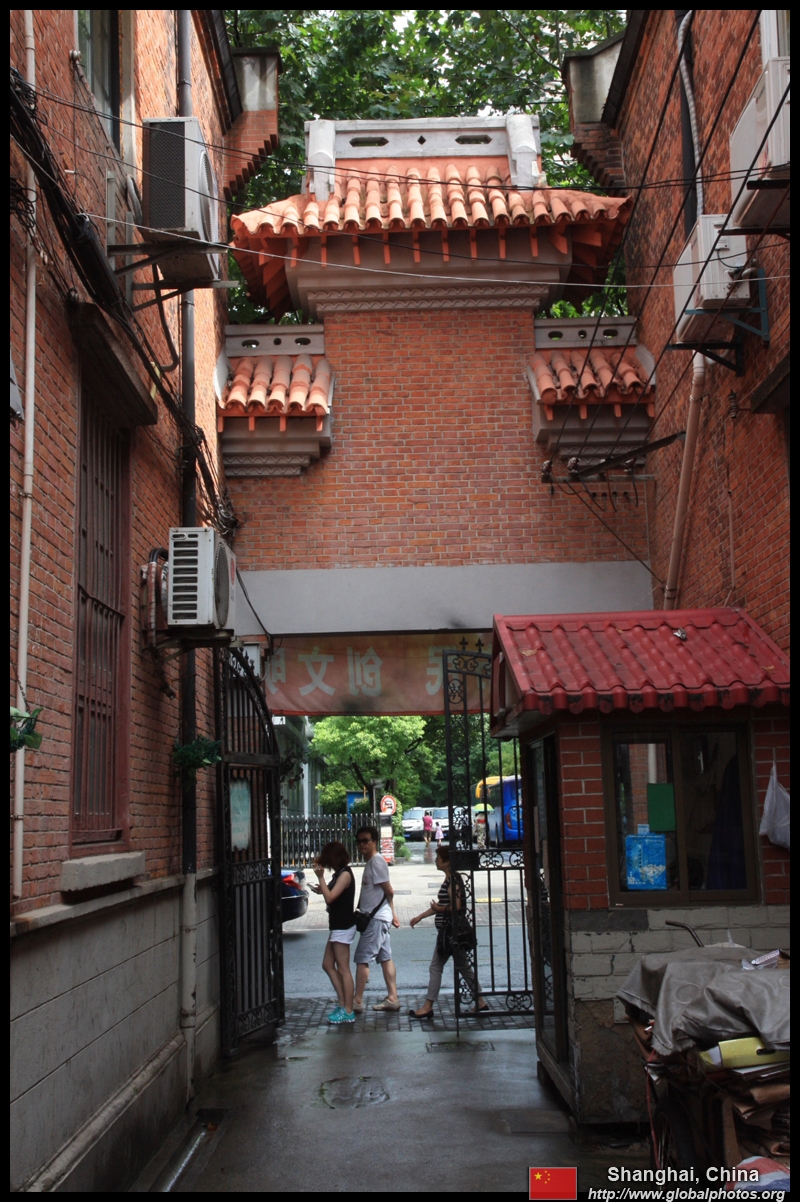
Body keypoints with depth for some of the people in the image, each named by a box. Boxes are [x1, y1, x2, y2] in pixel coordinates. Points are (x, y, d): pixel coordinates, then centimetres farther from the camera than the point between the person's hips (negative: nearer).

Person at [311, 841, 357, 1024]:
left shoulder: (345, 874, -17)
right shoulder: (339, 873, 12)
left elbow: (330, 897, -24)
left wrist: (320, 877, -23)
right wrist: (321, 890, 5)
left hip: (343, 928, -10)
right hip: (337, 926, 10)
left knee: (343, 969, -4)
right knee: (328, 965, 14)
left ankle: (348, 1011, 2)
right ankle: (342, 1003, 19)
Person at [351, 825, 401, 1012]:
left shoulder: (376, 861, -15)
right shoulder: (371, 861, 15)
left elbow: (389, 891, -14)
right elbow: (388, 893, 19)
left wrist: (391, 913, 1)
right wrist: (392, 913, 19)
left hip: (376, 918, -10)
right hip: (378, 918, 10)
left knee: (362, 958, -7)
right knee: (385, 957, 10)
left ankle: (357, 1001, -5)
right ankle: (392, 998, 14)